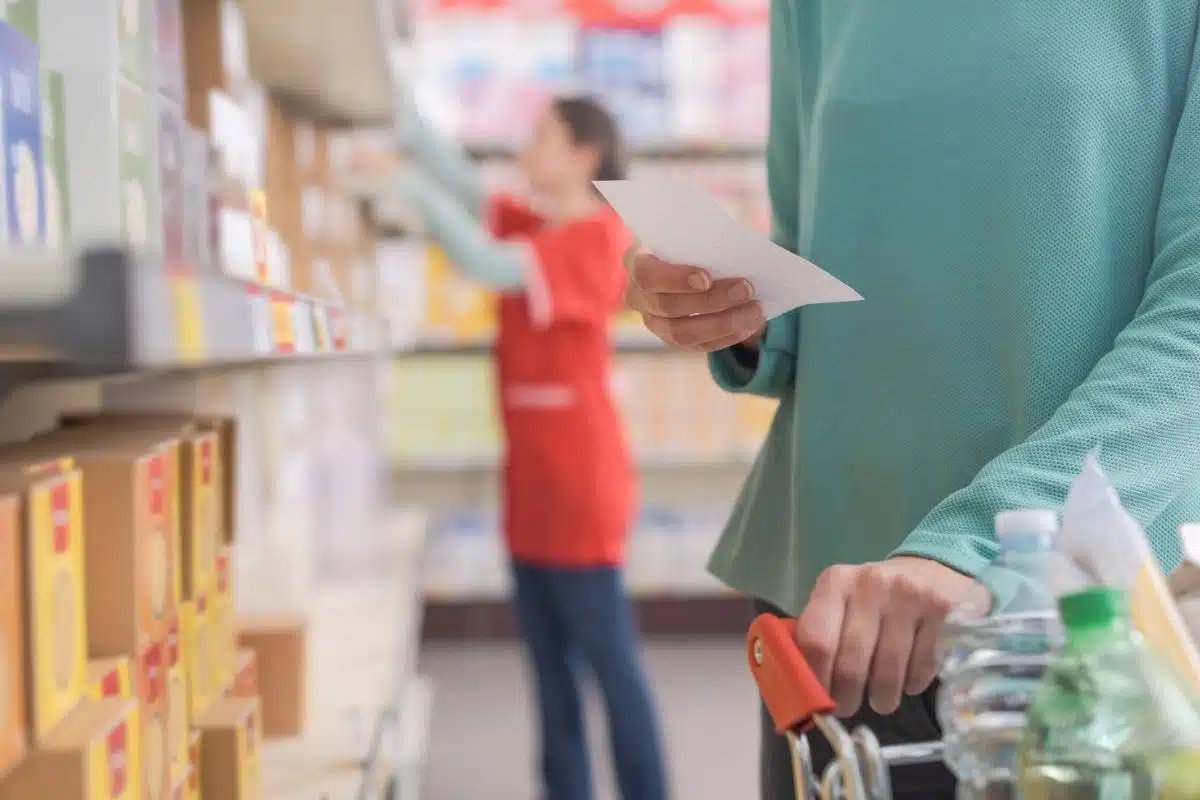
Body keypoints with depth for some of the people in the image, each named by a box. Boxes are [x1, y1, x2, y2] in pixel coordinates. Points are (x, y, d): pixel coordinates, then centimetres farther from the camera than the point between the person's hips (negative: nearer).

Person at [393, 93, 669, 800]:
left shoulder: (594, 237, -13)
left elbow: (489, 264, -23)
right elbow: (469, 188, 4)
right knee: (551, 661, 13)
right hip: (533, 483, 9)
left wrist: (414, 187, -21)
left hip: (579, 483, -9)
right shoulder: (538, 231, 12)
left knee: (609, 659, -1)